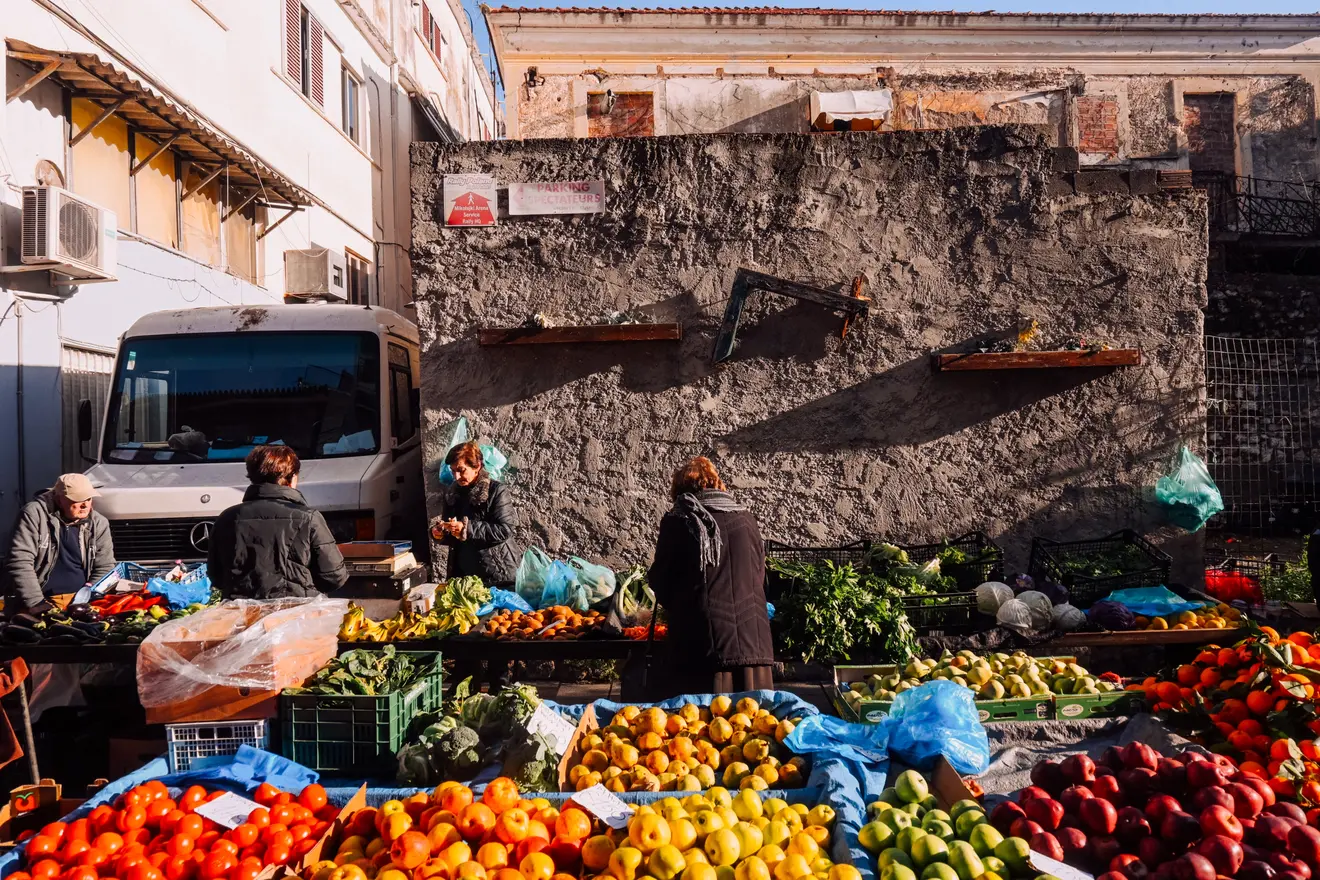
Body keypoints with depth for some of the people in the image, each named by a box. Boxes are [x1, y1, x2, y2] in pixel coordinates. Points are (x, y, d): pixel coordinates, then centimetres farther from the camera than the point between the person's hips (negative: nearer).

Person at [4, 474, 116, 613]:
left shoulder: (98, 523, 5)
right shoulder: (34, 514, -6)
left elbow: (105, 568, 7)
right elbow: (19, 561, -12)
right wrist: (35, 602, -18)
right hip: (41, 602, -3)